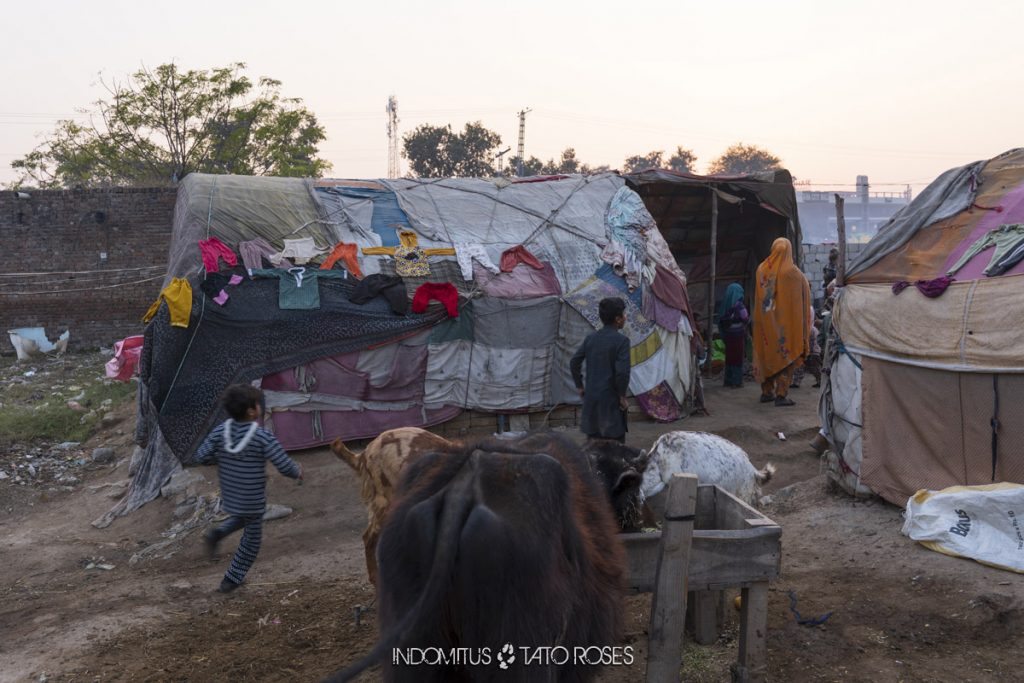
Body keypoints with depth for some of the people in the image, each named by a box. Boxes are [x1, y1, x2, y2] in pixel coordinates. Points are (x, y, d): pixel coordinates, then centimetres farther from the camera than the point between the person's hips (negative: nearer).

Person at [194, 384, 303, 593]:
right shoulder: (263, 437, -22)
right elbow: (285, 466, -21)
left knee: (242, 518, 35)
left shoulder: (220, 431, -8)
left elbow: (201, 457, -6)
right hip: (253, 500, -5)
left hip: (229, 496, 5)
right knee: (251, 539, 15)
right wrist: (298, 472, 1)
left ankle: (216, 534, 13)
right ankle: (231, 580, 22)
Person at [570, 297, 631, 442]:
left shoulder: (591, 338, 5)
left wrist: (580, 386, 17)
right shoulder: (621, 340, -12)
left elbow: (574, 363, 7)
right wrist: (622, 396, -7)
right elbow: (622, 371, -19)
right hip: (611, 400, -6)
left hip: (591, 399, 6)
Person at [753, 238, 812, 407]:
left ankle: (766, 392, 19)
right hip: (786, 322, -4)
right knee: (786, 356, 1)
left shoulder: (762, 269, 1)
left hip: (766, 322, 4)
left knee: (767, 354, 14)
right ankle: (781, 395, -4)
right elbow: (805, 291, 5)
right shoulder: (793, 272, -10)